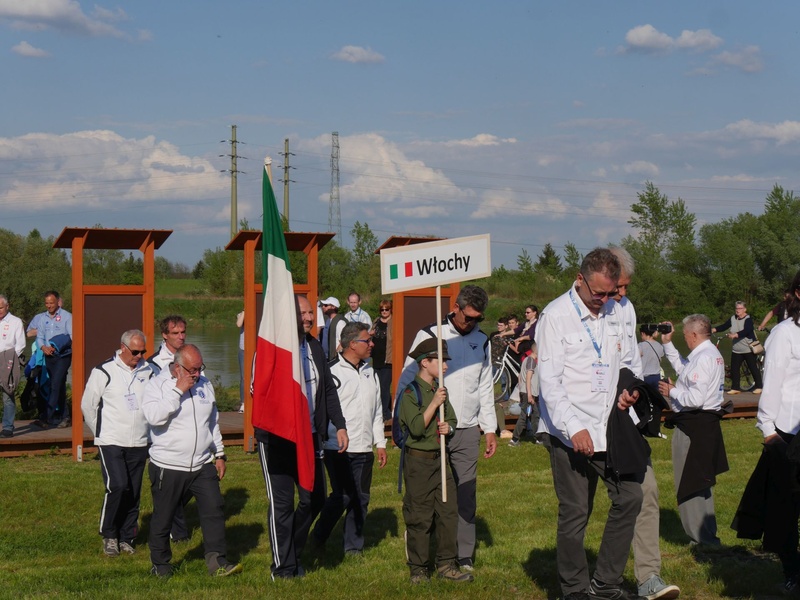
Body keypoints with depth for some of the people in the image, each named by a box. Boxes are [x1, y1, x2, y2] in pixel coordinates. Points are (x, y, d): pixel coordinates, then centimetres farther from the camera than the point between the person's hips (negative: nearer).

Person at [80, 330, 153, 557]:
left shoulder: (148, 371, 5)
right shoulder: (104, 372, -6)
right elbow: (88, 405, 3)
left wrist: (149, 431, 12)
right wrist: (101, 432, 10)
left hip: (139, 444, 4)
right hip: (111, 442, -4)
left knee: (134, 492, 6)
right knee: (117, 487, -15)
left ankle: (126, 538, 18)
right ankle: (109, 535, 2)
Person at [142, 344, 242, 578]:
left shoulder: (204, 384, 10)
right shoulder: (156, 385, -8)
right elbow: (154, 416, -26)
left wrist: (219, 453, 19)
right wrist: (178, 390, -24)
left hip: (203, 465, 4)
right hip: (167, 468, -4)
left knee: (214, 510, -7)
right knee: (162, 519, 7)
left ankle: (217, 562, -4)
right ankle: (160, 565, 23)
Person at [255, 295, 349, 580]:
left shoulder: (314, 347, 11)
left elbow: (328, 388, 16)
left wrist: (340, 425, 11)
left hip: (310, 436, 6)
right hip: (277, 439, -6)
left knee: (314, 498, 9)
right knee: (282, 503, 1)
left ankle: (292, 554, 29)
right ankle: (283, 569, 13)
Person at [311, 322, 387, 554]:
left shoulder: (369, 372, 15)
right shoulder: (332, 372, -9)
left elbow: (377, 411, 21)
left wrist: (380, 443, 18)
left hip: (364, 449, 7)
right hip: (338, 449, -7)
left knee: (361, 498, 7)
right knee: (342, 496, -7)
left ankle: (354, 546, 19)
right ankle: (317, 540, 13)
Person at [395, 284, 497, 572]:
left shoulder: (481, 341, 12)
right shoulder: (429, 335, -3)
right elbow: (407, 379, 0)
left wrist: (490, 429, 15)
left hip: (468, 431, 4)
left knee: (466, 495, 3)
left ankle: (464, 557, 10)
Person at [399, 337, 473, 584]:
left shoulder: (440, 390, 12)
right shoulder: (410, 392, -11)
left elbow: (452, 420, 20)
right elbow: (416, 428, -20)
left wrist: (448, 428, -3)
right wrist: (434, 403, -20)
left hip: (440, 459, 7)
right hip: (418, 461, -7)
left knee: (448, 512, 4)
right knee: (420, 517, 0)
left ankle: (446, 565, 13)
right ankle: (418, 569, 10)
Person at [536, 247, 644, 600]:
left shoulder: (614, 311, 9)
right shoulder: (556, 316, -10)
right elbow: (549, 382, -13)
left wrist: (625, 391, 2)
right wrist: (575, 428, -20)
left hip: (608, 426, 6)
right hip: (569, 433, -6)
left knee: (630, 497, 5)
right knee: (575, 513, 0)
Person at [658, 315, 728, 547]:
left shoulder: (703, 358, -21)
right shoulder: (713, 353, 11)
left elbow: (695, 399, -27)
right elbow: (683, 368, 28)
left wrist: (671, 391, -11)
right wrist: (667, 343, 27)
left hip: (694, 426, -11)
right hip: (707, 423, 11)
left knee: (689, 483, -2)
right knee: (702, 482, 19)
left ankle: (701, 538, 4)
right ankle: (707, 535, 29)